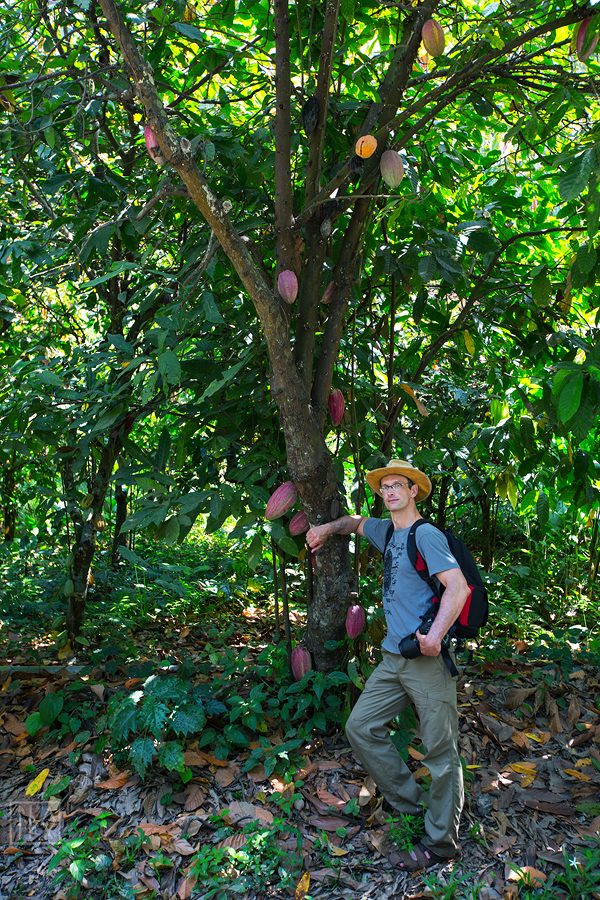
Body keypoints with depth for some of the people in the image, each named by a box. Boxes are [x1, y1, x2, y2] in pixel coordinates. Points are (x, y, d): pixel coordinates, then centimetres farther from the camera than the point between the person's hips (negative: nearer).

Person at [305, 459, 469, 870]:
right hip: (393, 659, 9)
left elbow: (458, 586, -21)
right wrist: (328, 528, 22)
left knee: (441, 751, 1)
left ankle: (440, 843, 15)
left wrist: (435, 635, -31)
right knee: (361, 727, 10)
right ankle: (410, 800, 24)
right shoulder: (387, 531, 14)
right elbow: (357, 522, 37)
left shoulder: (426, 535, -11)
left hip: (428, 662, -9)